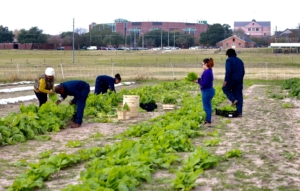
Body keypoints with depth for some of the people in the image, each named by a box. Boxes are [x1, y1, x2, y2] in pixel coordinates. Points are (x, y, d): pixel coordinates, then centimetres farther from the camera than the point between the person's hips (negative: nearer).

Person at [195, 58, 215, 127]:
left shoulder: (207, 72, -22)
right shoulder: (209, 71, 9)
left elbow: (204, 83, -25)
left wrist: (198, 81, -11)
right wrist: (198, 79, 3)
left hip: (207, 91, -10)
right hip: (208, 91, 10)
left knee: (206, 107, -2)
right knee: (208, 106, 18)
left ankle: (208, 122, 4)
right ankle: (207, 121, 28)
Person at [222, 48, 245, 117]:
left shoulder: (229, 60, -7)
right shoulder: (240, 61, 17)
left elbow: (228, 71, -18)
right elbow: (243, 72, 20)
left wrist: (226, 80, -17)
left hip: (232, 80, -7)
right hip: (239, 81, 7)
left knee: (225, 88, 20)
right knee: (239, 96, 8)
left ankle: (233, 100, -1)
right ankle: (240, 112, 6)